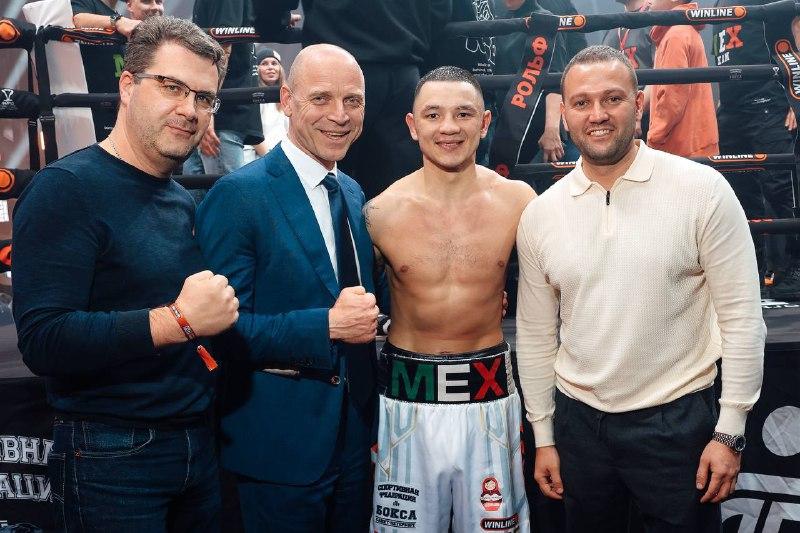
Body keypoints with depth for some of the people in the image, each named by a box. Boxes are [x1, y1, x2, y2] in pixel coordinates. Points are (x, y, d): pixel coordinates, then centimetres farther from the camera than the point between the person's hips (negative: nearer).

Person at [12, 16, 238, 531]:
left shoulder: (185, 202, 8)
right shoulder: (66, 189, -14)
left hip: (199, 444, 7)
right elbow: (43, 341, -23)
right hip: (112, 455, -7)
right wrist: (180, 321, -25)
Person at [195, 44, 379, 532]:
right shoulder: (239, 195, -15)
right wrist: (327, 326, -25)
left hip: (354, 434, 7)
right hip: (279, 440, -6)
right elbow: (222, 327, -19)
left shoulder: (354, 195, 7)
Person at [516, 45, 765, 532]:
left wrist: (730, 432, -8)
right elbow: (537, 335, 6)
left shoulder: (703, 190, -9)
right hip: (579, 420, 3)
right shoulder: (539, 215, -1)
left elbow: (741, 318, -7)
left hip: (677, 420, -3)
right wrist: (543, 436, 8)